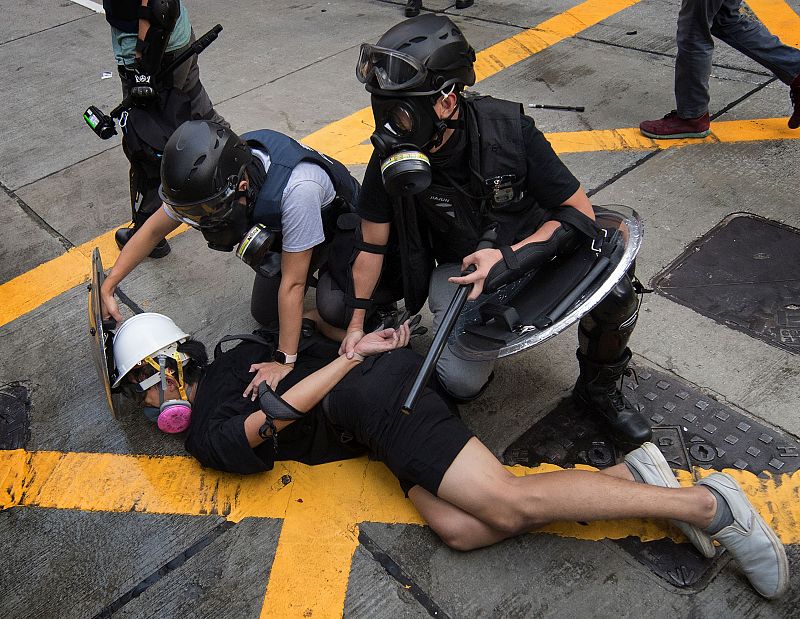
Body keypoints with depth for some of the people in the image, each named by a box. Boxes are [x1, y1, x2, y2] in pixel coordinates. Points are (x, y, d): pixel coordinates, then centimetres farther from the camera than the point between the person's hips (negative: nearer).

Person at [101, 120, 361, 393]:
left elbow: (292, 283, -39)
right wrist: (108, 286, -16)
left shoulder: (296, 189, -48)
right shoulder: (209, 179, -29)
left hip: (340, 224, -5)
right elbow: (154, 230, -12)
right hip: (281, 228, 5)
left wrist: (284, 360, -32)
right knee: (266, 315, 4)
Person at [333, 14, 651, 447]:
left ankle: (599, 388, 3)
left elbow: (580, 214, -18)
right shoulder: (393, 157, -18)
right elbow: (372, 244, -3)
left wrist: (510, 258, -31)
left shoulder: (508, 127, -23)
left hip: (530, 246, 0)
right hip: (458, 264, 1)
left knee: (613, 293, -28)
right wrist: (356, 322, -2)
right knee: (461, 384, -20)